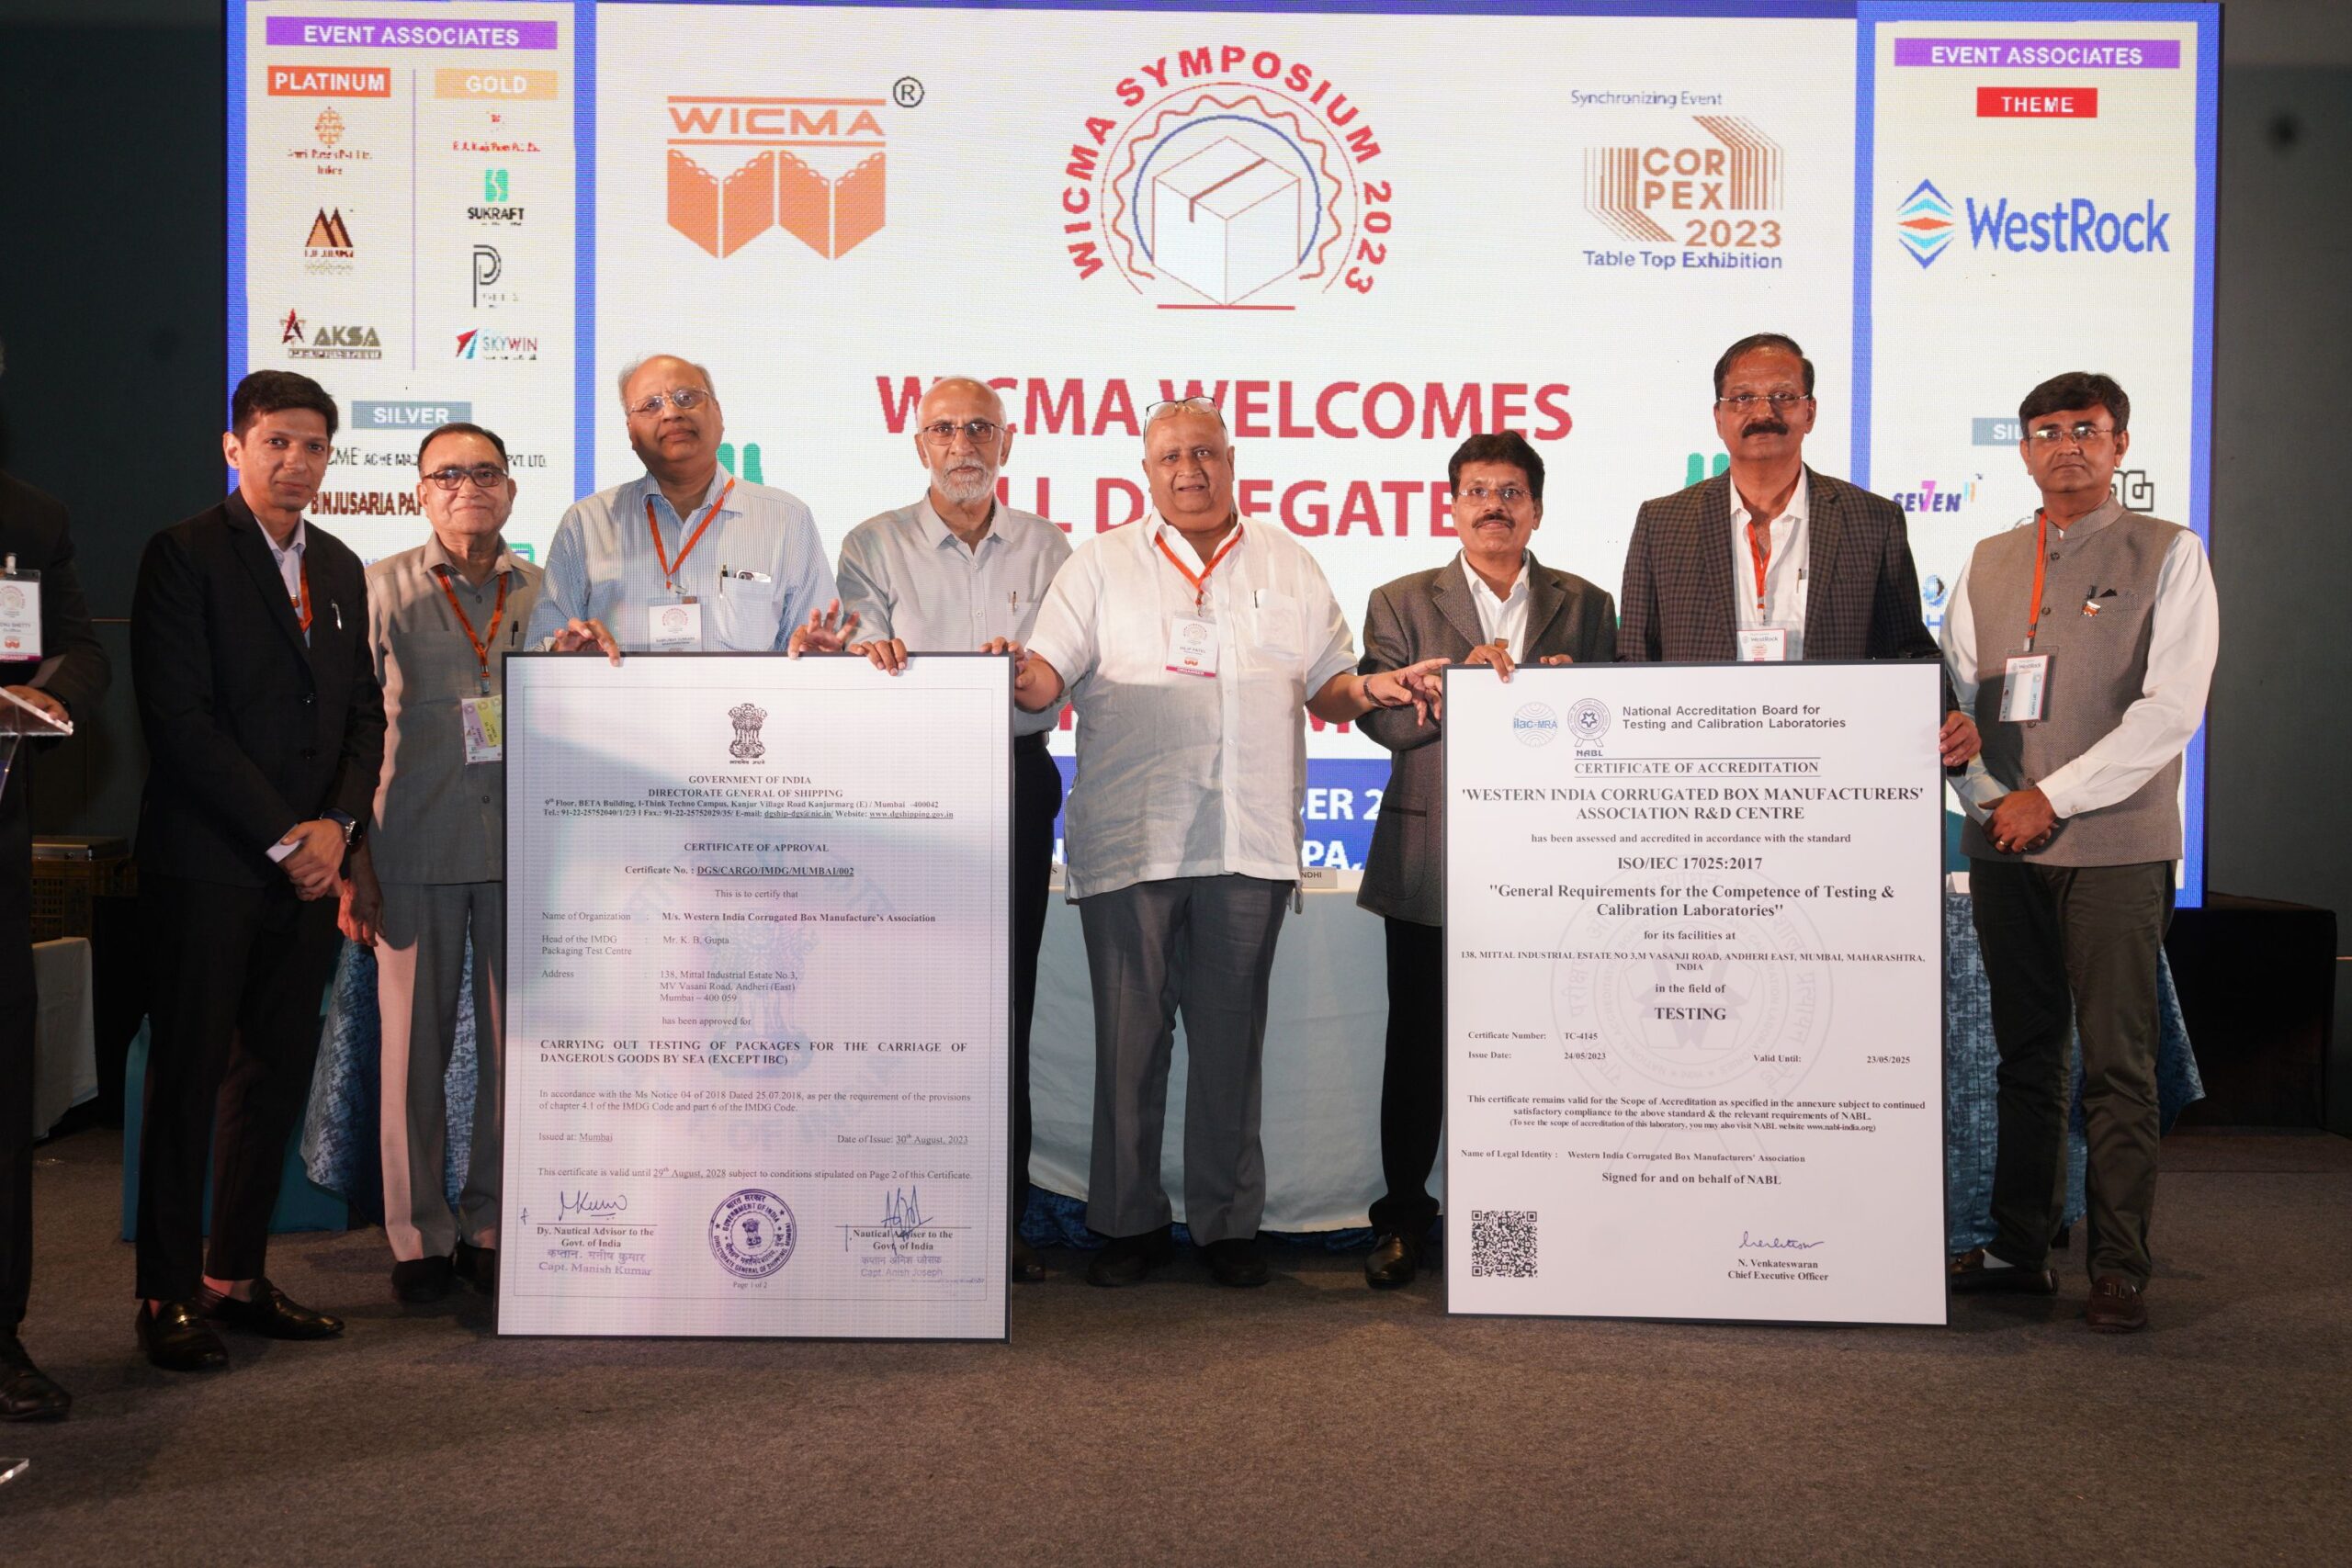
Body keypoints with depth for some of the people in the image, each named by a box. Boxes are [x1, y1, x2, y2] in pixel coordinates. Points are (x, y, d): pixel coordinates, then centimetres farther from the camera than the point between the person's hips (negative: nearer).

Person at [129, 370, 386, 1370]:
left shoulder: (339, 568, 15)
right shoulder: (184, 554, -4)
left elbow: (364, 709, 15)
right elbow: (178, 717, -12)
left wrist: (337, 823, -1)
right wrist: (283, 836, -13)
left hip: (309, 863, 6)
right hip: (206, 864, -6)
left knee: (277, 1077, 9)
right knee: (187, 1079, 2)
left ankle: (238, 1277, 20)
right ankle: (170, 1296, 12)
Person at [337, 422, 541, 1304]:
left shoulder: (544, 593, 10)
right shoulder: (383, 589, 4)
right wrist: (352, 860, -2)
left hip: (522, 844, 2)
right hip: (416, 849, -2)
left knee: (517, 1043, 5)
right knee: (414, 1043, 3)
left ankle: (490, 1225, 19)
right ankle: (418, 1235, 16)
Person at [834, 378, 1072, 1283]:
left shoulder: (1046, 549, 10)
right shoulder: (874, 545, 6)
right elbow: (866, 671, -5)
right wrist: (877, 658, -28)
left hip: (1016, 782, 2)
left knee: (1006, 1001, 5)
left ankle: (1002, 1215, 13)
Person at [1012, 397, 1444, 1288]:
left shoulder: (1287, 565, 15)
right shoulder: (1102, 564, 10)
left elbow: (1327, 687, 15)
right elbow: (1048, 671, 2)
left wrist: (1373, 689, -5)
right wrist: (1023, 680, -20)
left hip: (1248, 840, 1)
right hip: (1128, 838, -1)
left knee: (1231, 1037, 7)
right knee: (1129, 1034, 3)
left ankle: (1227, 1222, 19)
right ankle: (1129, 1222, 16)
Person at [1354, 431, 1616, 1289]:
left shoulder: (1585, 606, 11)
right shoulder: (1401, 603, 8)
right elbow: (1382, 718, -5)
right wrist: (1461, 679, -19)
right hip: (1430, 859, 0)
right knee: (1419, 1040, 5)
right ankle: (1403, 1217, 18)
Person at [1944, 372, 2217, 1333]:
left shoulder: (2168, 556, 1)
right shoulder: (1988, 563, 14)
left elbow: (2172, 708, -8)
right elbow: (1955, 694, 13)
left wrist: (2053, 798, -12)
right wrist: (1990, 799, -3)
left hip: (2115, 846, -4)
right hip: (2004, 845, 4)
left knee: (2117, 1066, -3)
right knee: (2023, 1055, 9)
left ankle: (2119, 1270, 5)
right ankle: (2018, 1252, 17)